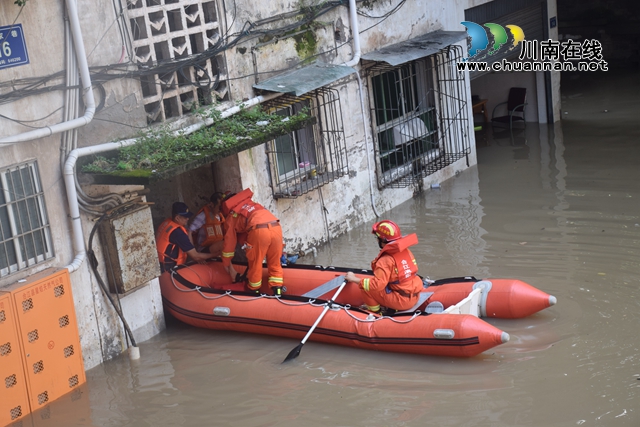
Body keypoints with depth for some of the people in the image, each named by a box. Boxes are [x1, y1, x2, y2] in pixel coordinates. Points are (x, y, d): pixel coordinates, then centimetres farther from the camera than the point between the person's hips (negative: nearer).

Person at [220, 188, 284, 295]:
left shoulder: (231, 216, 24)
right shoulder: (253, 204, 38)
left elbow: (229, 243, 27)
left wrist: (228, 267, 36)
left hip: (258, 230, -4)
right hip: (276, 227, 4)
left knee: (254, 266, 15)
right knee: (275, 265, 19)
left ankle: (254, 294, 27)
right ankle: (278, 292, 14)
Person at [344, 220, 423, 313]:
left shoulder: (386, 260, -19)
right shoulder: (406, 251, 4)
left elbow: (377, 285, -26)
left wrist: (355, 279, -16)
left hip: (401, 302, -8)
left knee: (365, 288, -4)